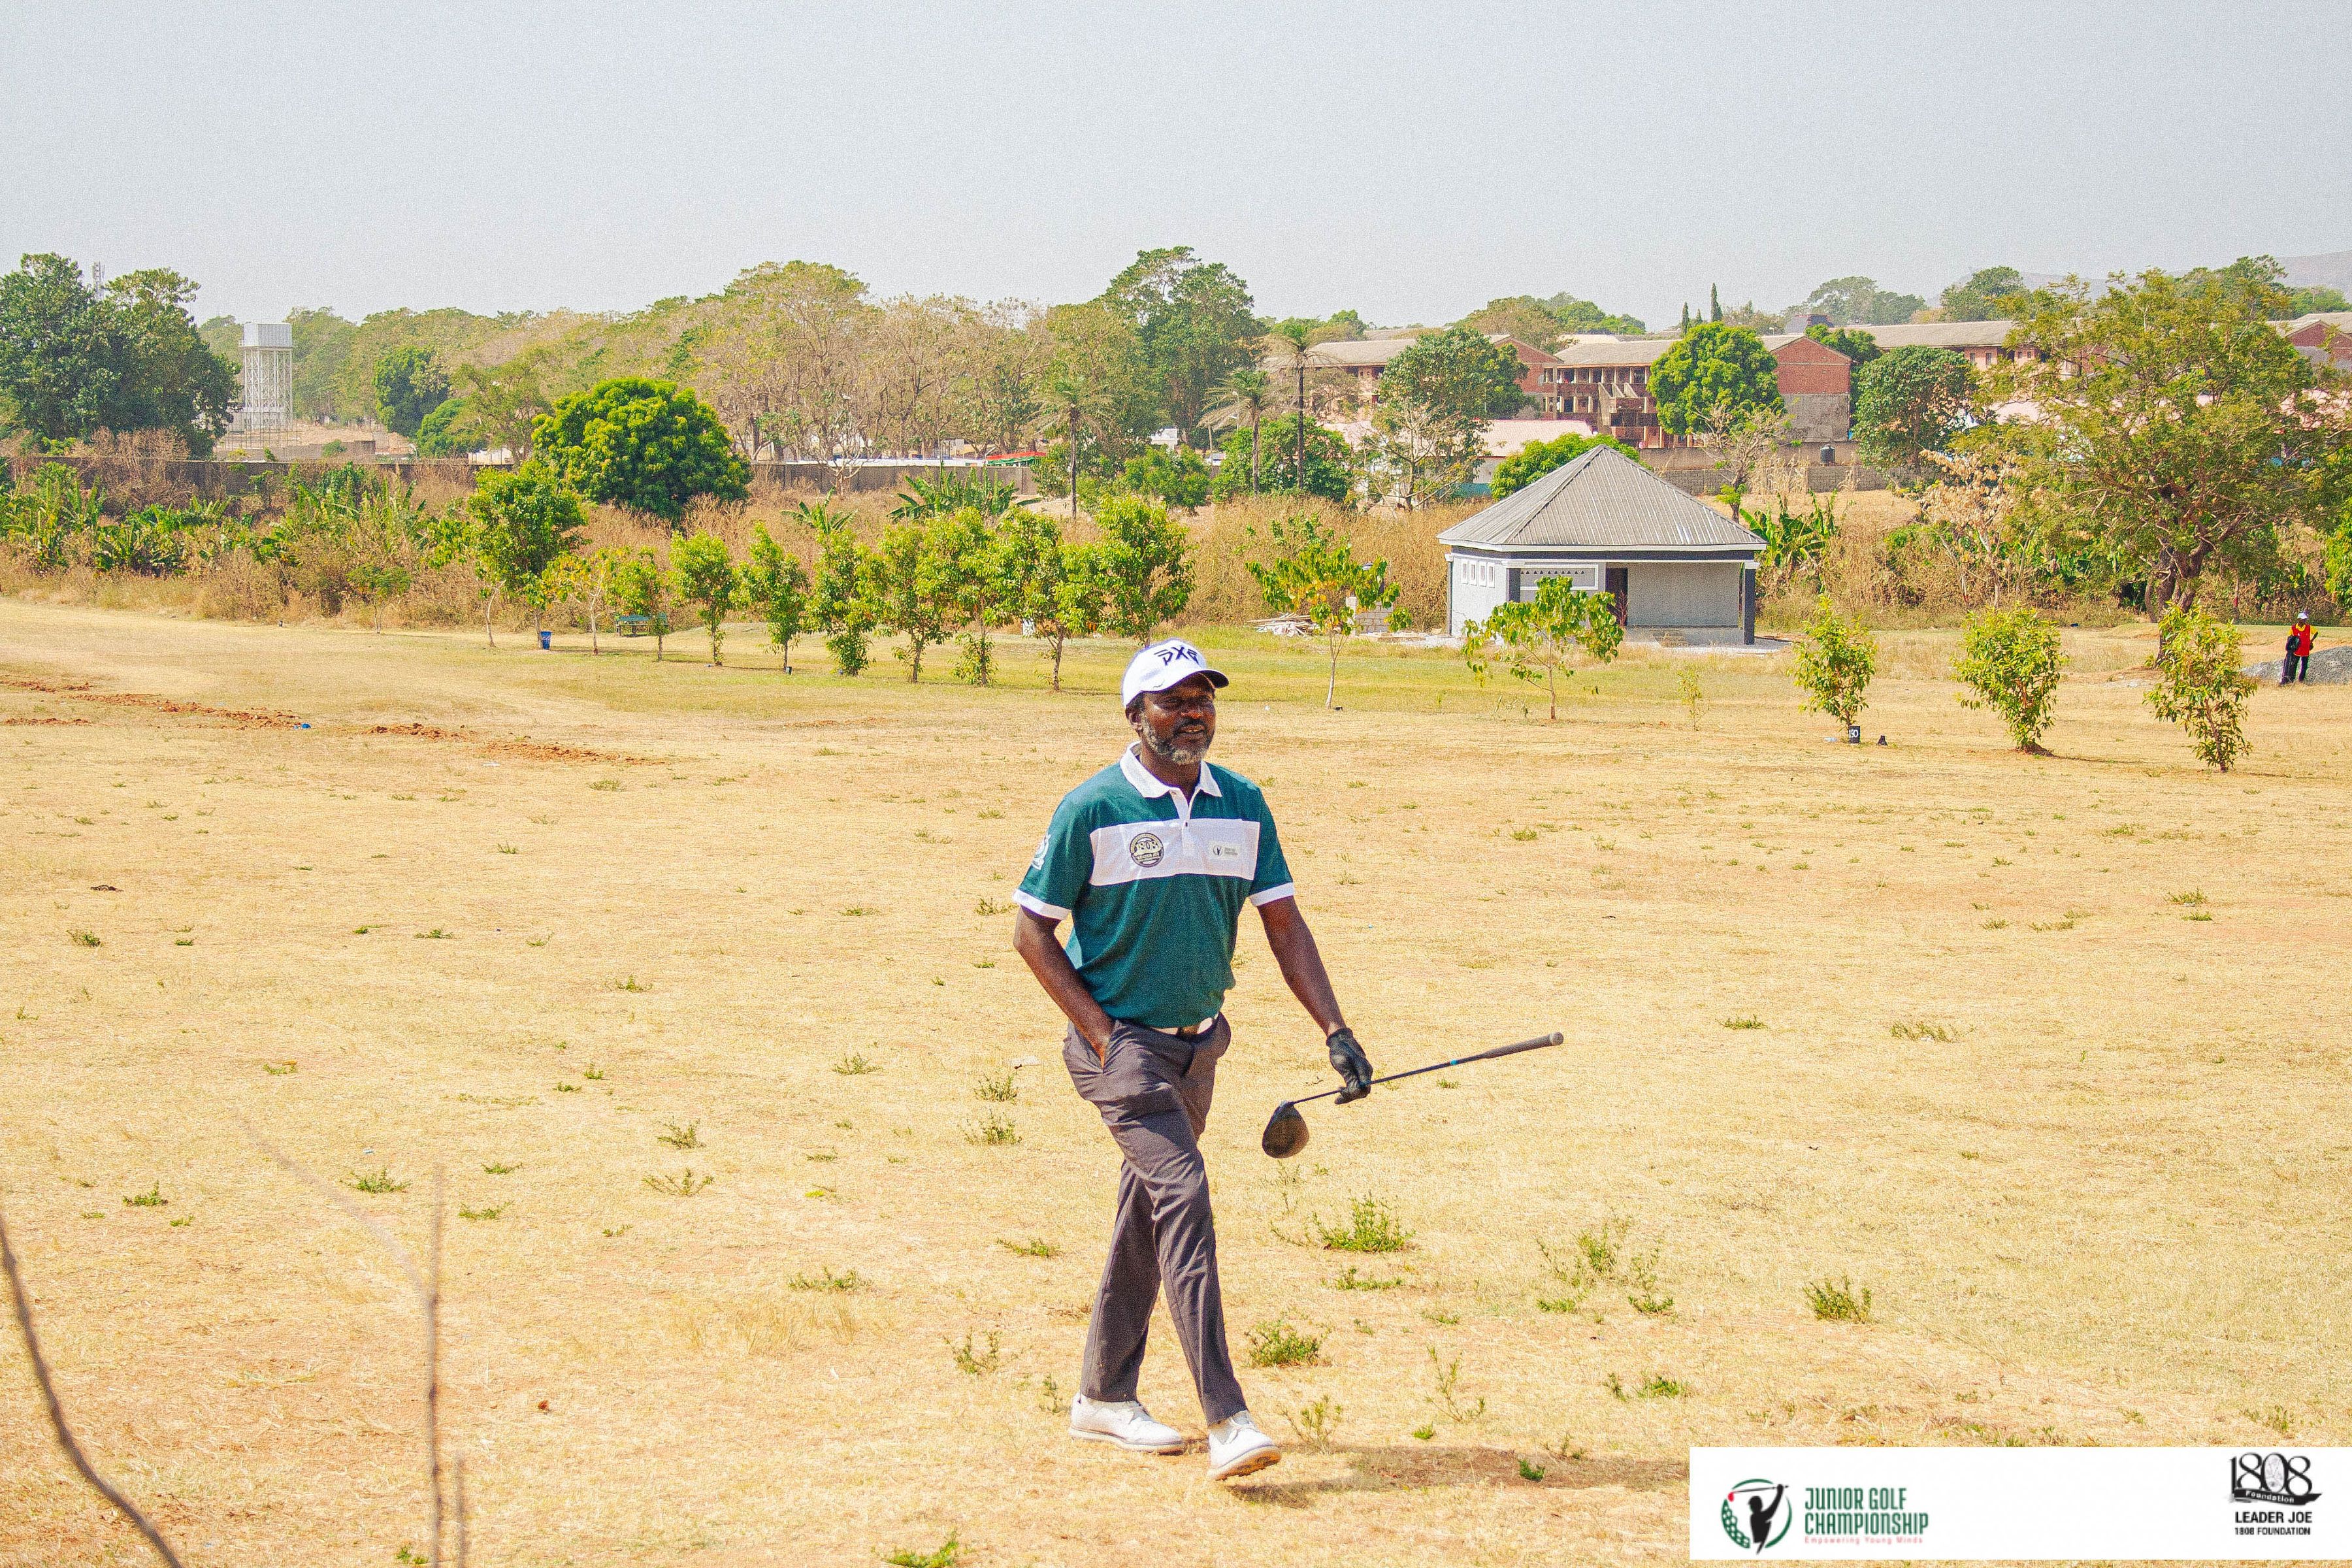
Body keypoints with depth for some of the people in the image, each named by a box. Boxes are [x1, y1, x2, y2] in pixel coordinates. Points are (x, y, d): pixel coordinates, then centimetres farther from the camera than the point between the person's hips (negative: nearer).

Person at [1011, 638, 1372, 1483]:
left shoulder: (1242, 805, 5)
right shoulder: (1092, 809, -10)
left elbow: (1282, 922, 7)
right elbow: (1031, 929, -5)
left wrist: (1335, 1030, -3)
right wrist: (1098, 1032, -12)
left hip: (1197, 1041, 6)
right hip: (1122, 1040, -6)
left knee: (1149, 1211, 14)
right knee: (1181, 1192, -19)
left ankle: (1104, 1397, 28)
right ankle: (1226, 1420, -23)